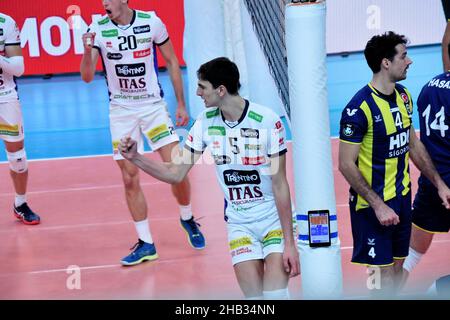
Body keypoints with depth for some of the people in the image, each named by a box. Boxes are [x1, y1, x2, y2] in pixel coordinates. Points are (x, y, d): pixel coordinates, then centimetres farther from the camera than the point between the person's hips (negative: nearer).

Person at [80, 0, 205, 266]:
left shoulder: (152, 22, -7)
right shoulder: (97, 30, -6)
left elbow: (172, 62, 4)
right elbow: (87, 77, -9)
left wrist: (181, 104, 5)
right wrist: (87, 51, -29)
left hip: (153, 105, -1)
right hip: (121, 111, 1)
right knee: (130, 179, 0)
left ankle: (188, 219, 22)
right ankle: (146, 244, 11)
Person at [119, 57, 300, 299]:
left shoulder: (267, 121, -17)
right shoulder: (205, 122, -4)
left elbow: (279, 185, -14)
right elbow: (176, 174, 3)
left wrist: (289, 243, -14)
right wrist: (135, 158, -10)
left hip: (275, 218, -3)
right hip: (239, 223, 3)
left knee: (275, 294, -17)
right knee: (253, 295, -7)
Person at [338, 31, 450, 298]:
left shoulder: (404, 96, 5)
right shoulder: (360, 108, -20)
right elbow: (347, 164, -19)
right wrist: (378, 205, -21)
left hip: (402, 196, 8)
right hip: (372, 204, -8)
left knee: (397, 270, 13)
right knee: (385, 278, -4)